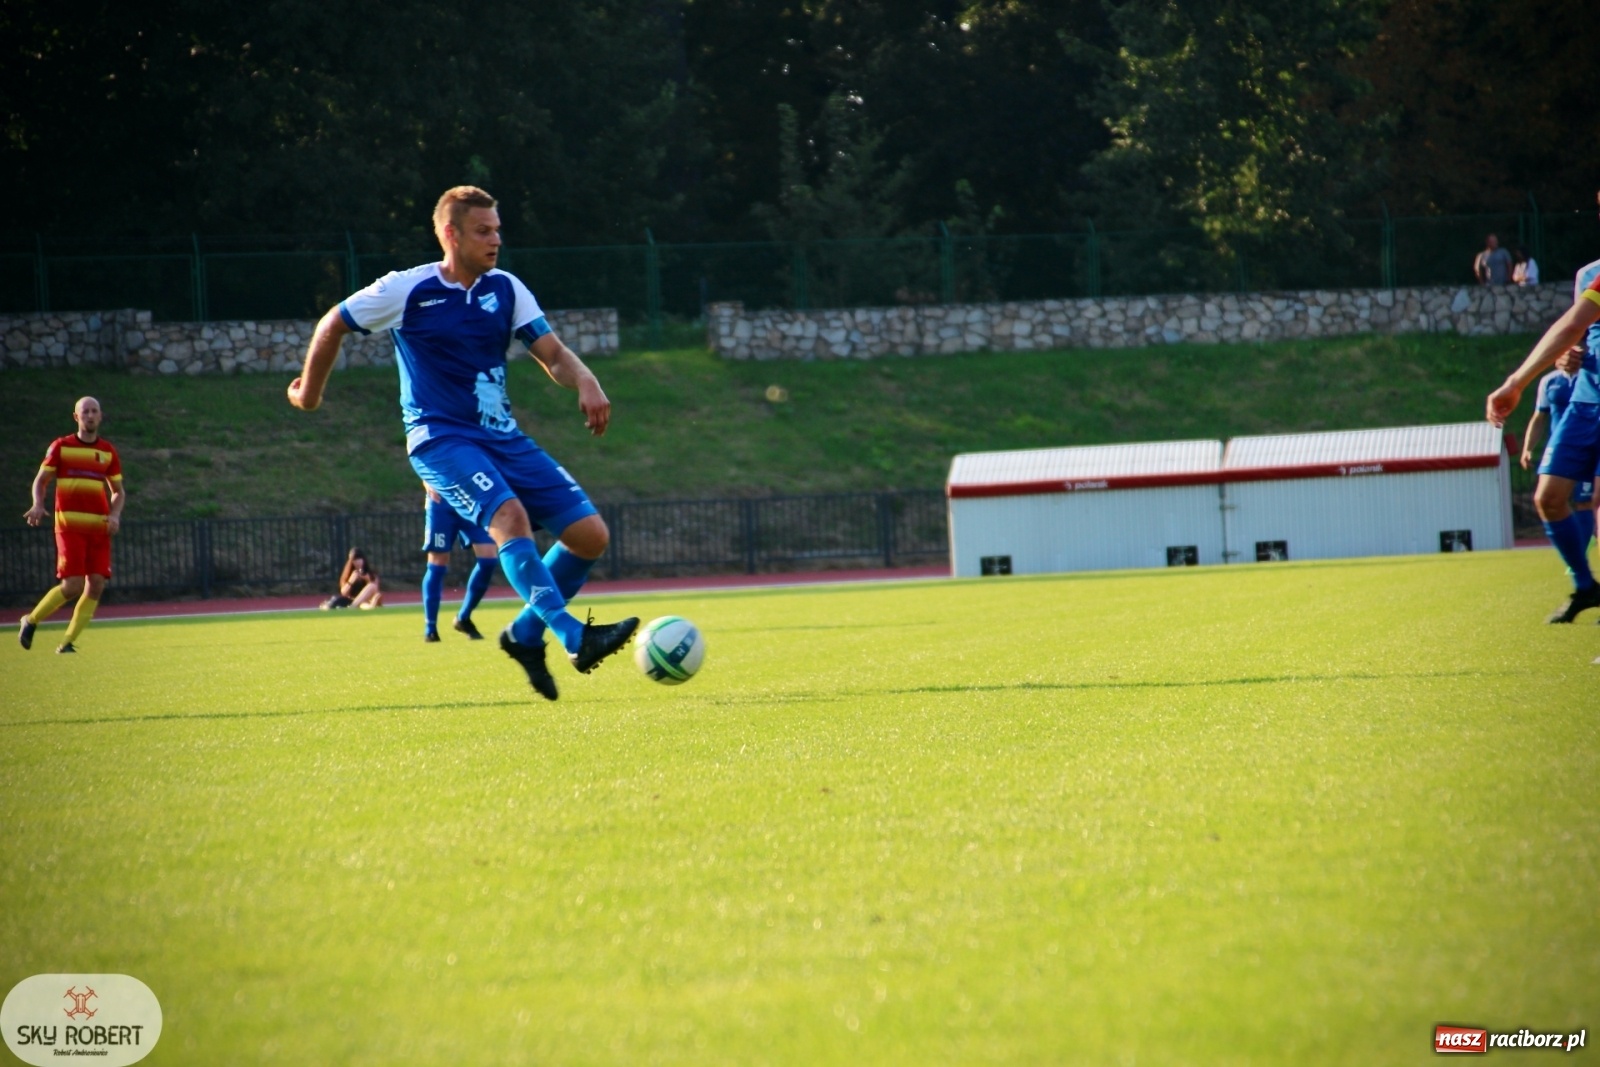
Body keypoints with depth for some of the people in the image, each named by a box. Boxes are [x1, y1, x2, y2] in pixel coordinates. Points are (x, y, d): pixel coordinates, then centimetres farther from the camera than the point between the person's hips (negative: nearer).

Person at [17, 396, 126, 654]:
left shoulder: (109, 452, 11)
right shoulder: (60, 447, 3)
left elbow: (118, 491, 17)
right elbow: (41, 480, 7)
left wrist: (114, 515, -3)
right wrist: (38, 504, -13)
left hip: (99, 527, 4)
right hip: (70, 524, -4)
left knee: (96, 585, -6)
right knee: (72, 586, -13)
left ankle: (67, 643, 5)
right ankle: (31, 621, 11)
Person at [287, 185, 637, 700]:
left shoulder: (506, 289, 6)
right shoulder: (406, 290, -7)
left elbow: (553, 354, 1)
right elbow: (333, 325, 7)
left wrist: (586, 383, -21)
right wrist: (309, 392, 17)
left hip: (503, 438, 6)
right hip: (440, 438, -6)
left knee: (591, 535, -5)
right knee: (509, 514, -33)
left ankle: (526, 634, 15)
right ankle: (574, 637, -41)